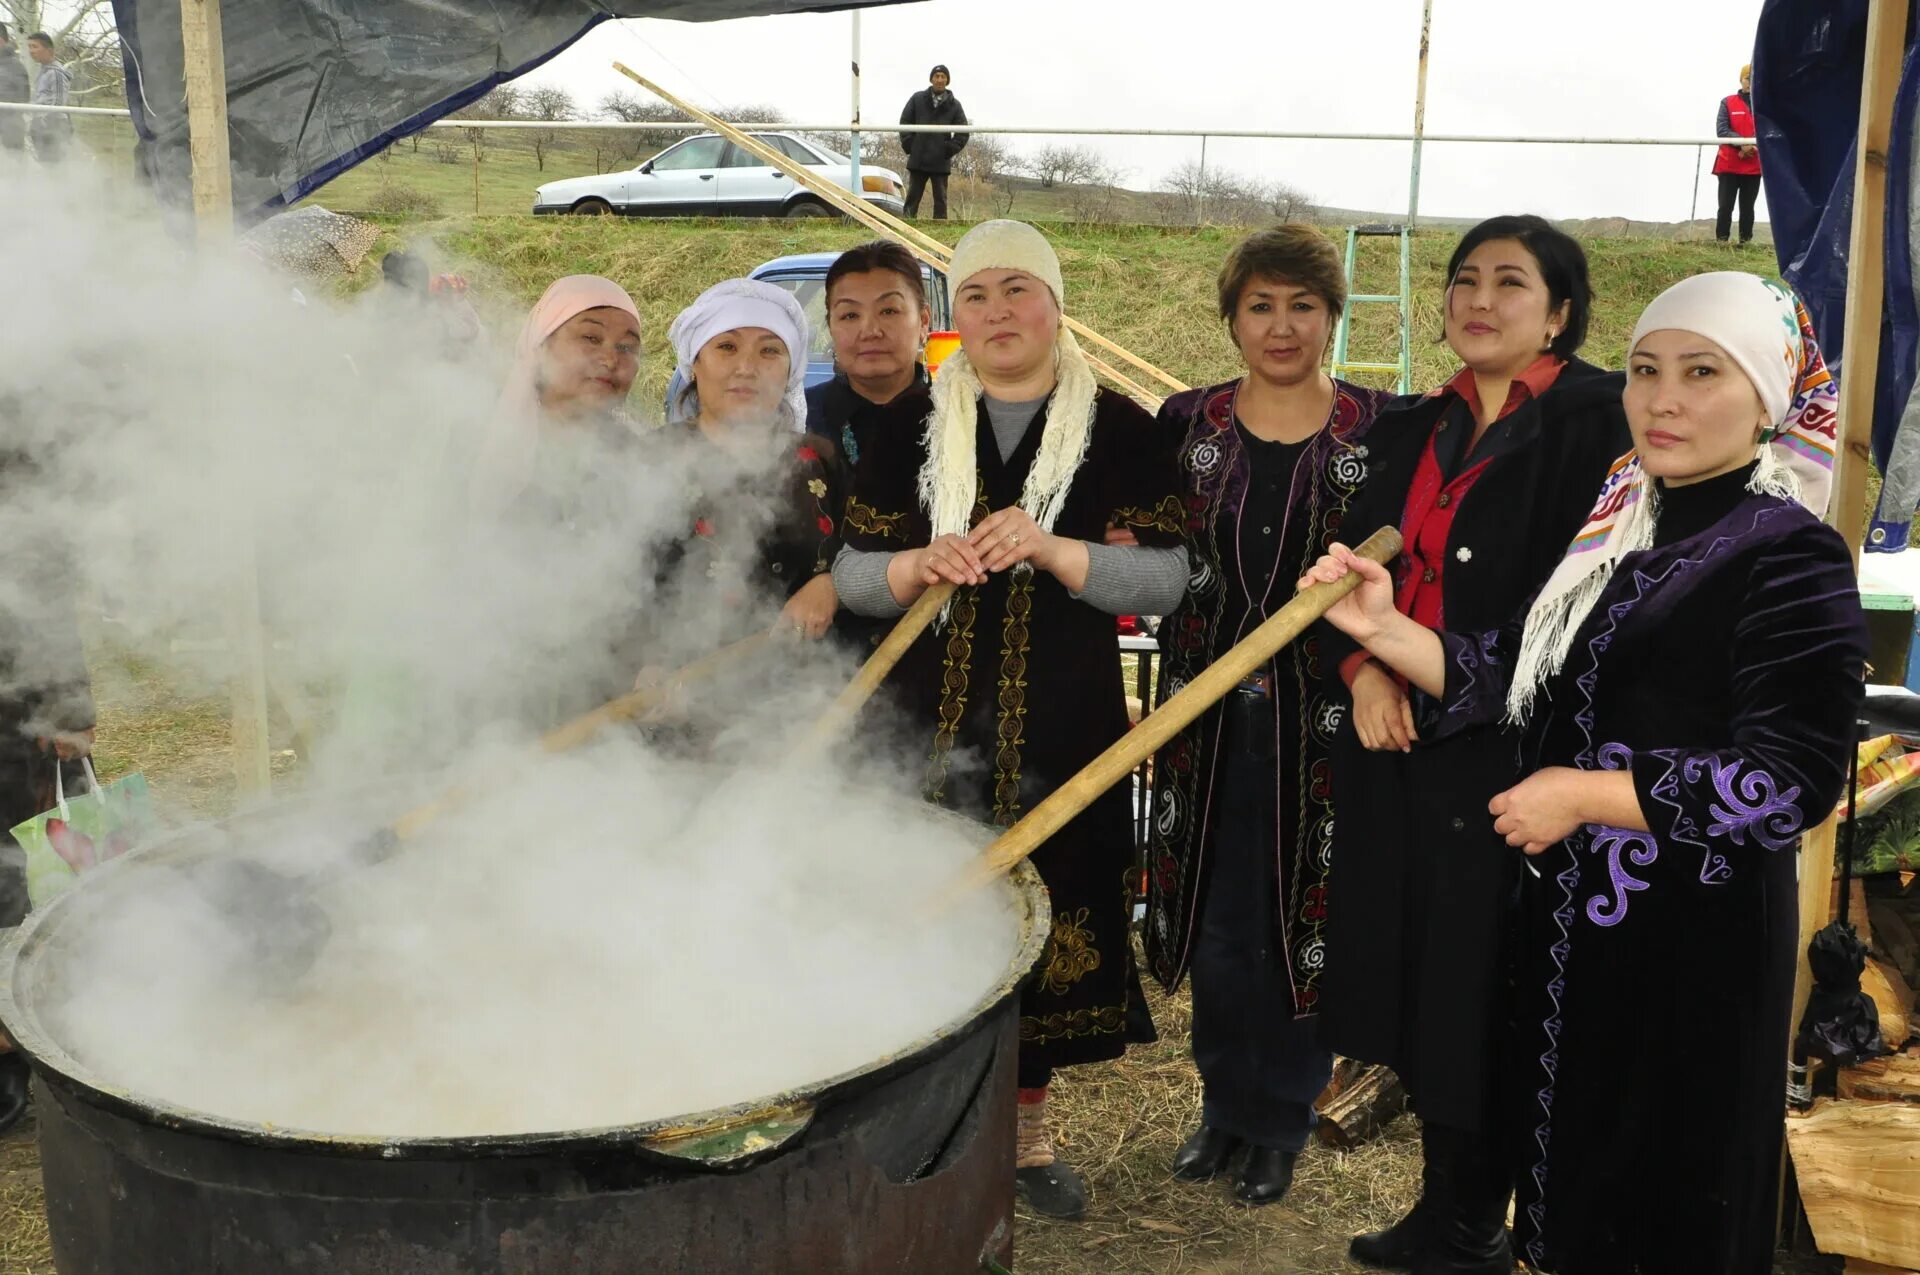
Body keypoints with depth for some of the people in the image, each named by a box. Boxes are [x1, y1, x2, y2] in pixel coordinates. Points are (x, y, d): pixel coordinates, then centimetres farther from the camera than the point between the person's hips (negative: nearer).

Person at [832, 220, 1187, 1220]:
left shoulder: (1119, 432, 1)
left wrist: (1050, 549, -21)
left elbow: (1164, 581, -6)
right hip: (928, 726, 1)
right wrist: (921, 564, -16)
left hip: (1060, 732, -1)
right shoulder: (907, 428, 7)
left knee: (1043, 917, 6)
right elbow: (850, 575, 5)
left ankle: (1027, 1132, 26)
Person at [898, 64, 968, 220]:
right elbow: (904, 122, 6)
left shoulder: (954, 105, 4)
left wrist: (949, 150, -4)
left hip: (941, 162, 0)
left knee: (940, 199, 3)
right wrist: (909, 146, -2)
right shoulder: (917, 99, 5)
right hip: (918, 160, 0)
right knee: (913, 196, 3)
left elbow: (963, 132, 5)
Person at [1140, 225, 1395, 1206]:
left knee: (1304, 914, 8)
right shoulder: (1188, 423, 4)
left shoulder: (1380, 428, -3)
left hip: (1325, 719, -2)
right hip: (1210, 713, 2)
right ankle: (1224, 1101, 32)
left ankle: (1283, 1117, 27)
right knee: (1215, 914, 12)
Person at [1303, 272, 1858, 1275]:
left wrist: (1584, 795, -18)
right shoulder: (1618, 532, 8)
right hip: (1570, 916, 7)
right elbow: (1508, 675, 7)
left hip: (1689, 938, -7)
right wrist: (1383, 630, -9)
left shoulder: (1791, 558, -14)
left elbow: (1796, 777, -21)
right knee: (1574, 1170, 20)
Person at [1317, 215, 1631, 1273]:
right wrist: (1361, 670, -6)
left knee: (1480, 997, 0)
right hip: (1399, 749, 6)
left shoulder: (1595, 418, -5)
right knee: (1419, 983, 12)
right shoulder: (1409, 431, 14)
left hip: (1508, 752, -6)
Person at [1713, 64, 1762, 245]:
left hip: (1754, 165, 2)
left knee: (1747, 207, 5)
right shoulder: (1728, 102, 3)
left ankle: (1746, 241, 8)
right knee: (1725, 206, -5)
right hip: (1729, 164, -2)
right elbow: (1721, 130, -6)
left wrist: (1752, 147, -17)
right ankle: (1721, 240, -3)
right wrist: (1742, 143, -19)